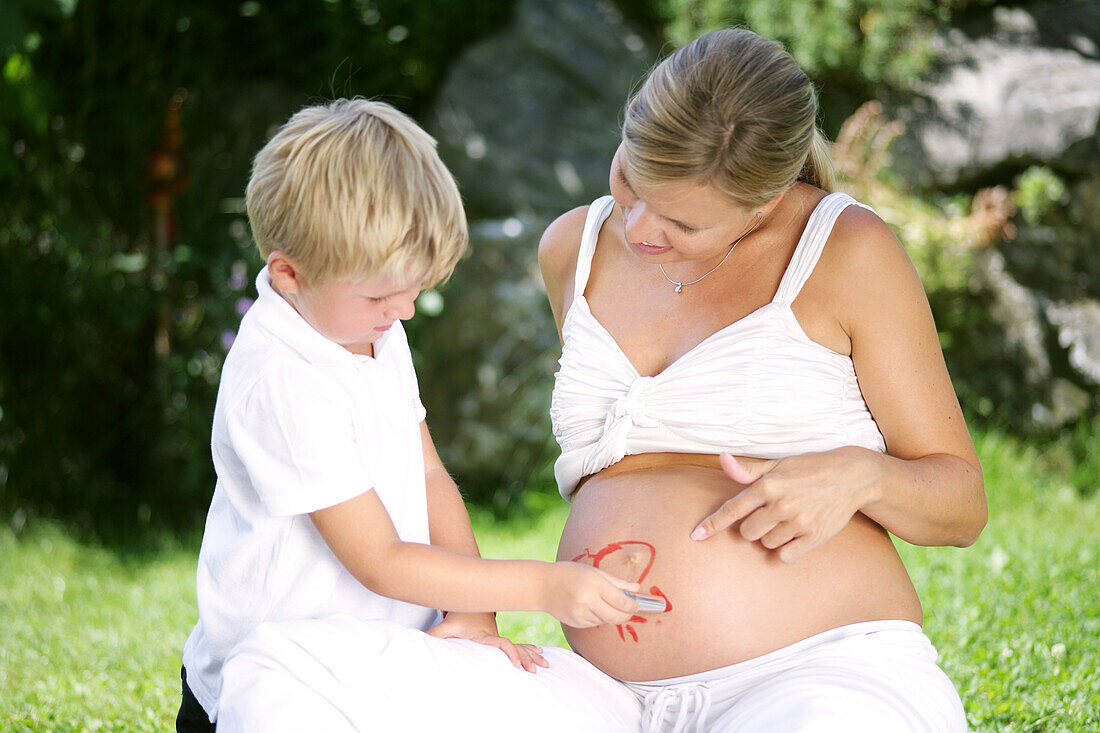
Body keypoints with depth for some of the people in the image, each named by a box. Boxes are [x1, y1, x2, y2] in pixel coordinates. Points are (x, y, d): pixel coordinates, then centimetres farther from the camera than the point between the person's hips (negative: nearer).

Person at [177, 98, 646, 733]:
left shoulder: (374, 332, 7)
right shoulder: (283, 385, -22)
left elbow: (429, 478, 14)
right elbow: (381, 562, -20)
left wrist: (473, 610, -1)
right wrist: (543, 587, -18)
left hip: (392, 644, 7)